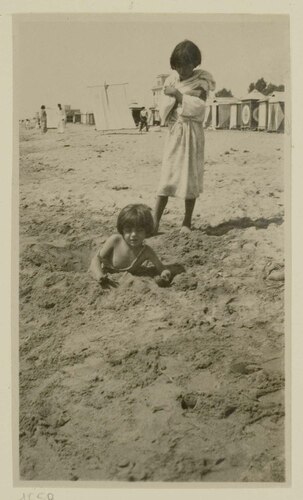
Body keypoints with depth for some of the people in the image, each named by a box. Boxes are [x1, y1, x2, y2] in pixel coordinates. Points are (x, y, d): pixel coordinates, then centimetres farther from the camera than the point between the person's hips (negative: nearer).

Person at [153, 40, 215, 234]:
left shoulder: (201, 79, 0)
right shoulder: (172, 79, 6)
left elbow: (199, 106, -12)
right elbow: (164, 108, 0)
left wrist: (178, 94, -14)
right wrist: (190, 96, -10)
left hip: (193, 132, -1)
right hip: (174, 130, 2)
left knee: (190, 175, 3)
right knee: (167, 176, -4)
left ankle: (187, 222, 11)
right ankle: (155, 220, -7)